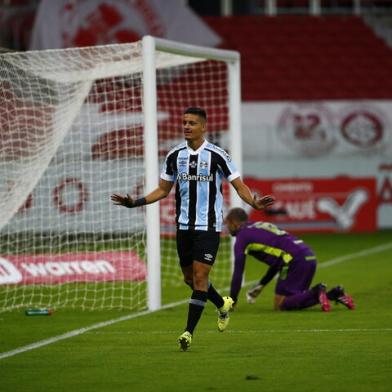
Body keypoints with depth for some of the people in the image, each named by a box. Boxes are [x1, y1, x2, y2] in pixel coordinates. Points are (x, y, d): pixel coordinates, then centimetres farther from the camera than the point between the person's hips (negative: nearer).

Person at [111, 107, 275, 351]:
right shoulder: (175, 156, 6)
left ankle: (189, 331, -8)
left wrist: (254, 202, -24)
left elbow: (239, 186, -4)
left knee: (200, 277, -11)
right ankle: (223, 305, 39)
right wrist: (135, 203, 4)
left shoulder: (217, 155, -7)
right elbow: (163, 190, 15)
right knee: (190, 278, 12)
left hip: (208, 226, -5)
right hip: (184, 225, 5)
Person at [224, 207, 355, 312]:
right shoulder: (260, 227, 29)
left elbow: (238, 271, 1)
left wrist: (231, 302, 8)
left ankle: (316, 293, -18)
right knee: (295, 299, 17)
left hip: (295, 260, -8)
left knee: (281, 305, -2)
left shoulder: (242, 236, 4)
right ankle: (335, 294, 5)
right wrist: (261, 285, 38)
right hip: (309, 257, 8)